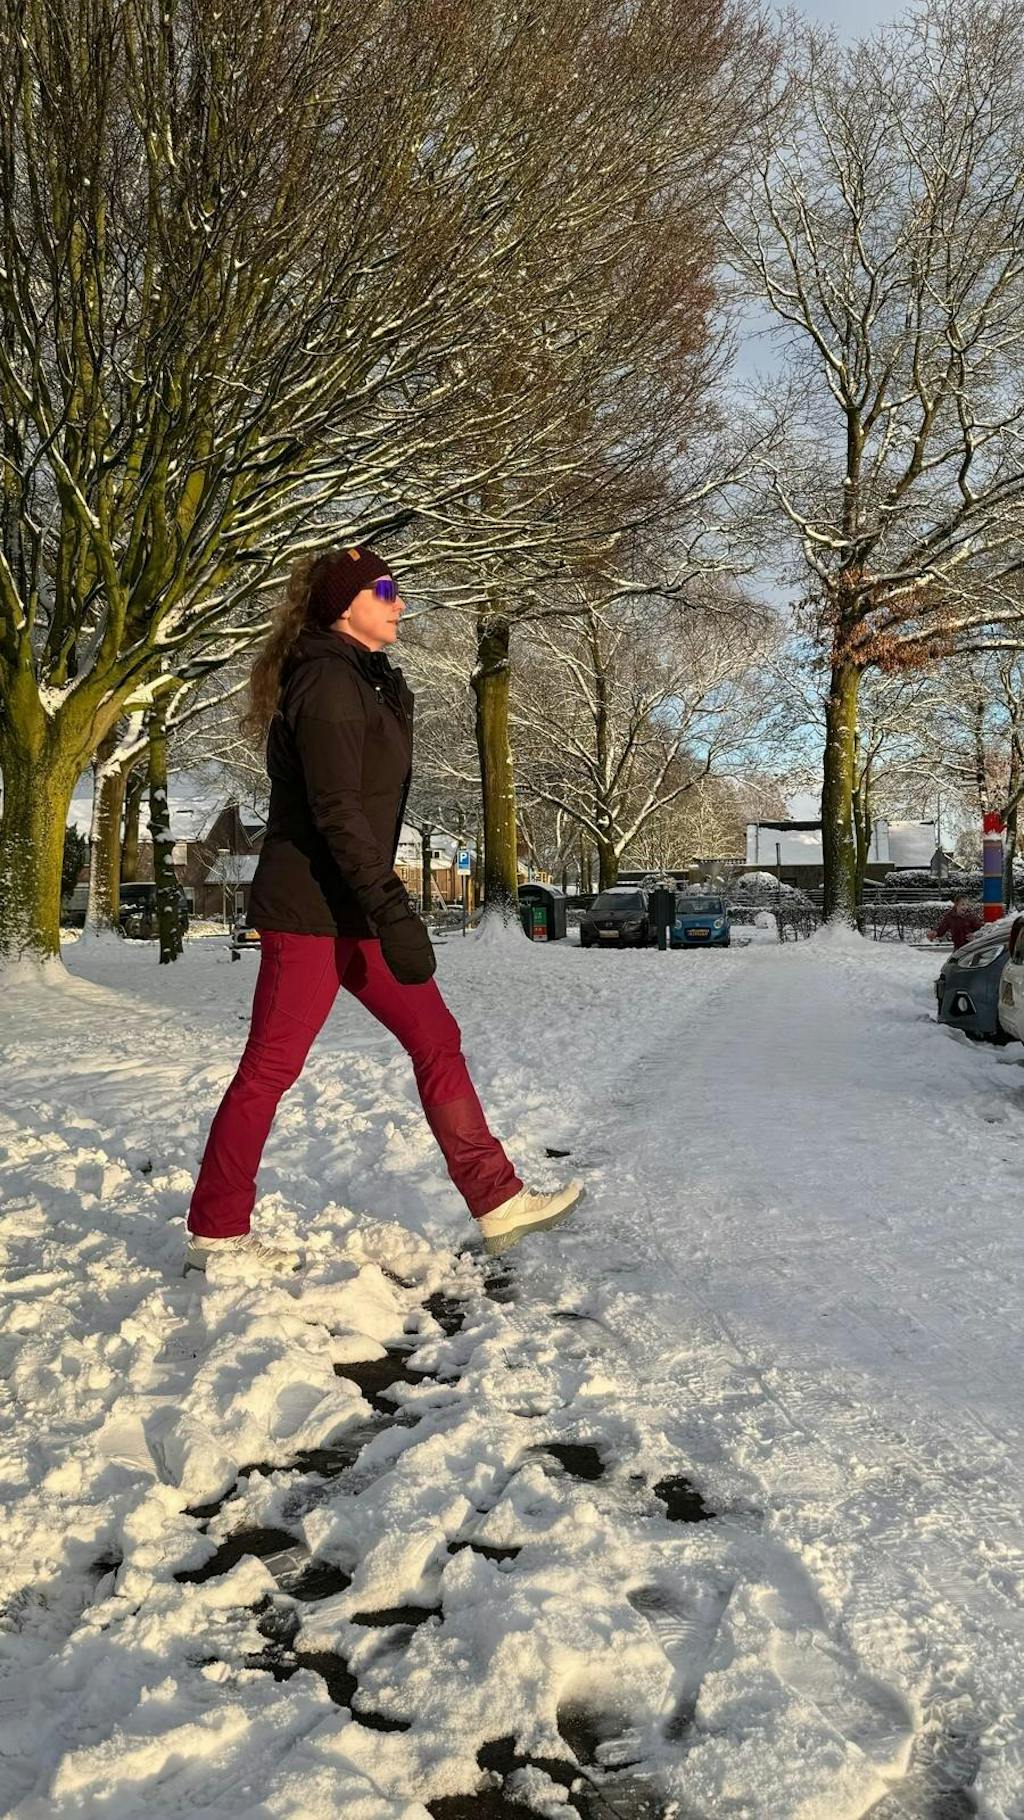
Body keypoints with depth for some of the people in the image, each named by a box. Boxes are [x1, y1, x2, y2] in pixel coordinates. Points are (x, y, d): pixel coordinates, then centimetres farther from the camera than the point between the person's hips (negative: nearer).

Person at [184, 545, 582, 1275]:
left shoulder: (368, 681, 17)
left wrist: (381, 900, 19)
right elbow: (336, 810, -22)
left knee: (436, 1038, 7)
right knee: (272, 1066, -2)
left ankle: (498, 1202, 12)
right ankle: (215, 1231, 11)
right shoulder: (330, 680, -13)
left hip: (352, 905, 10)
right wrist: (392, 911, -24)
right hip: (310, 909, -10)